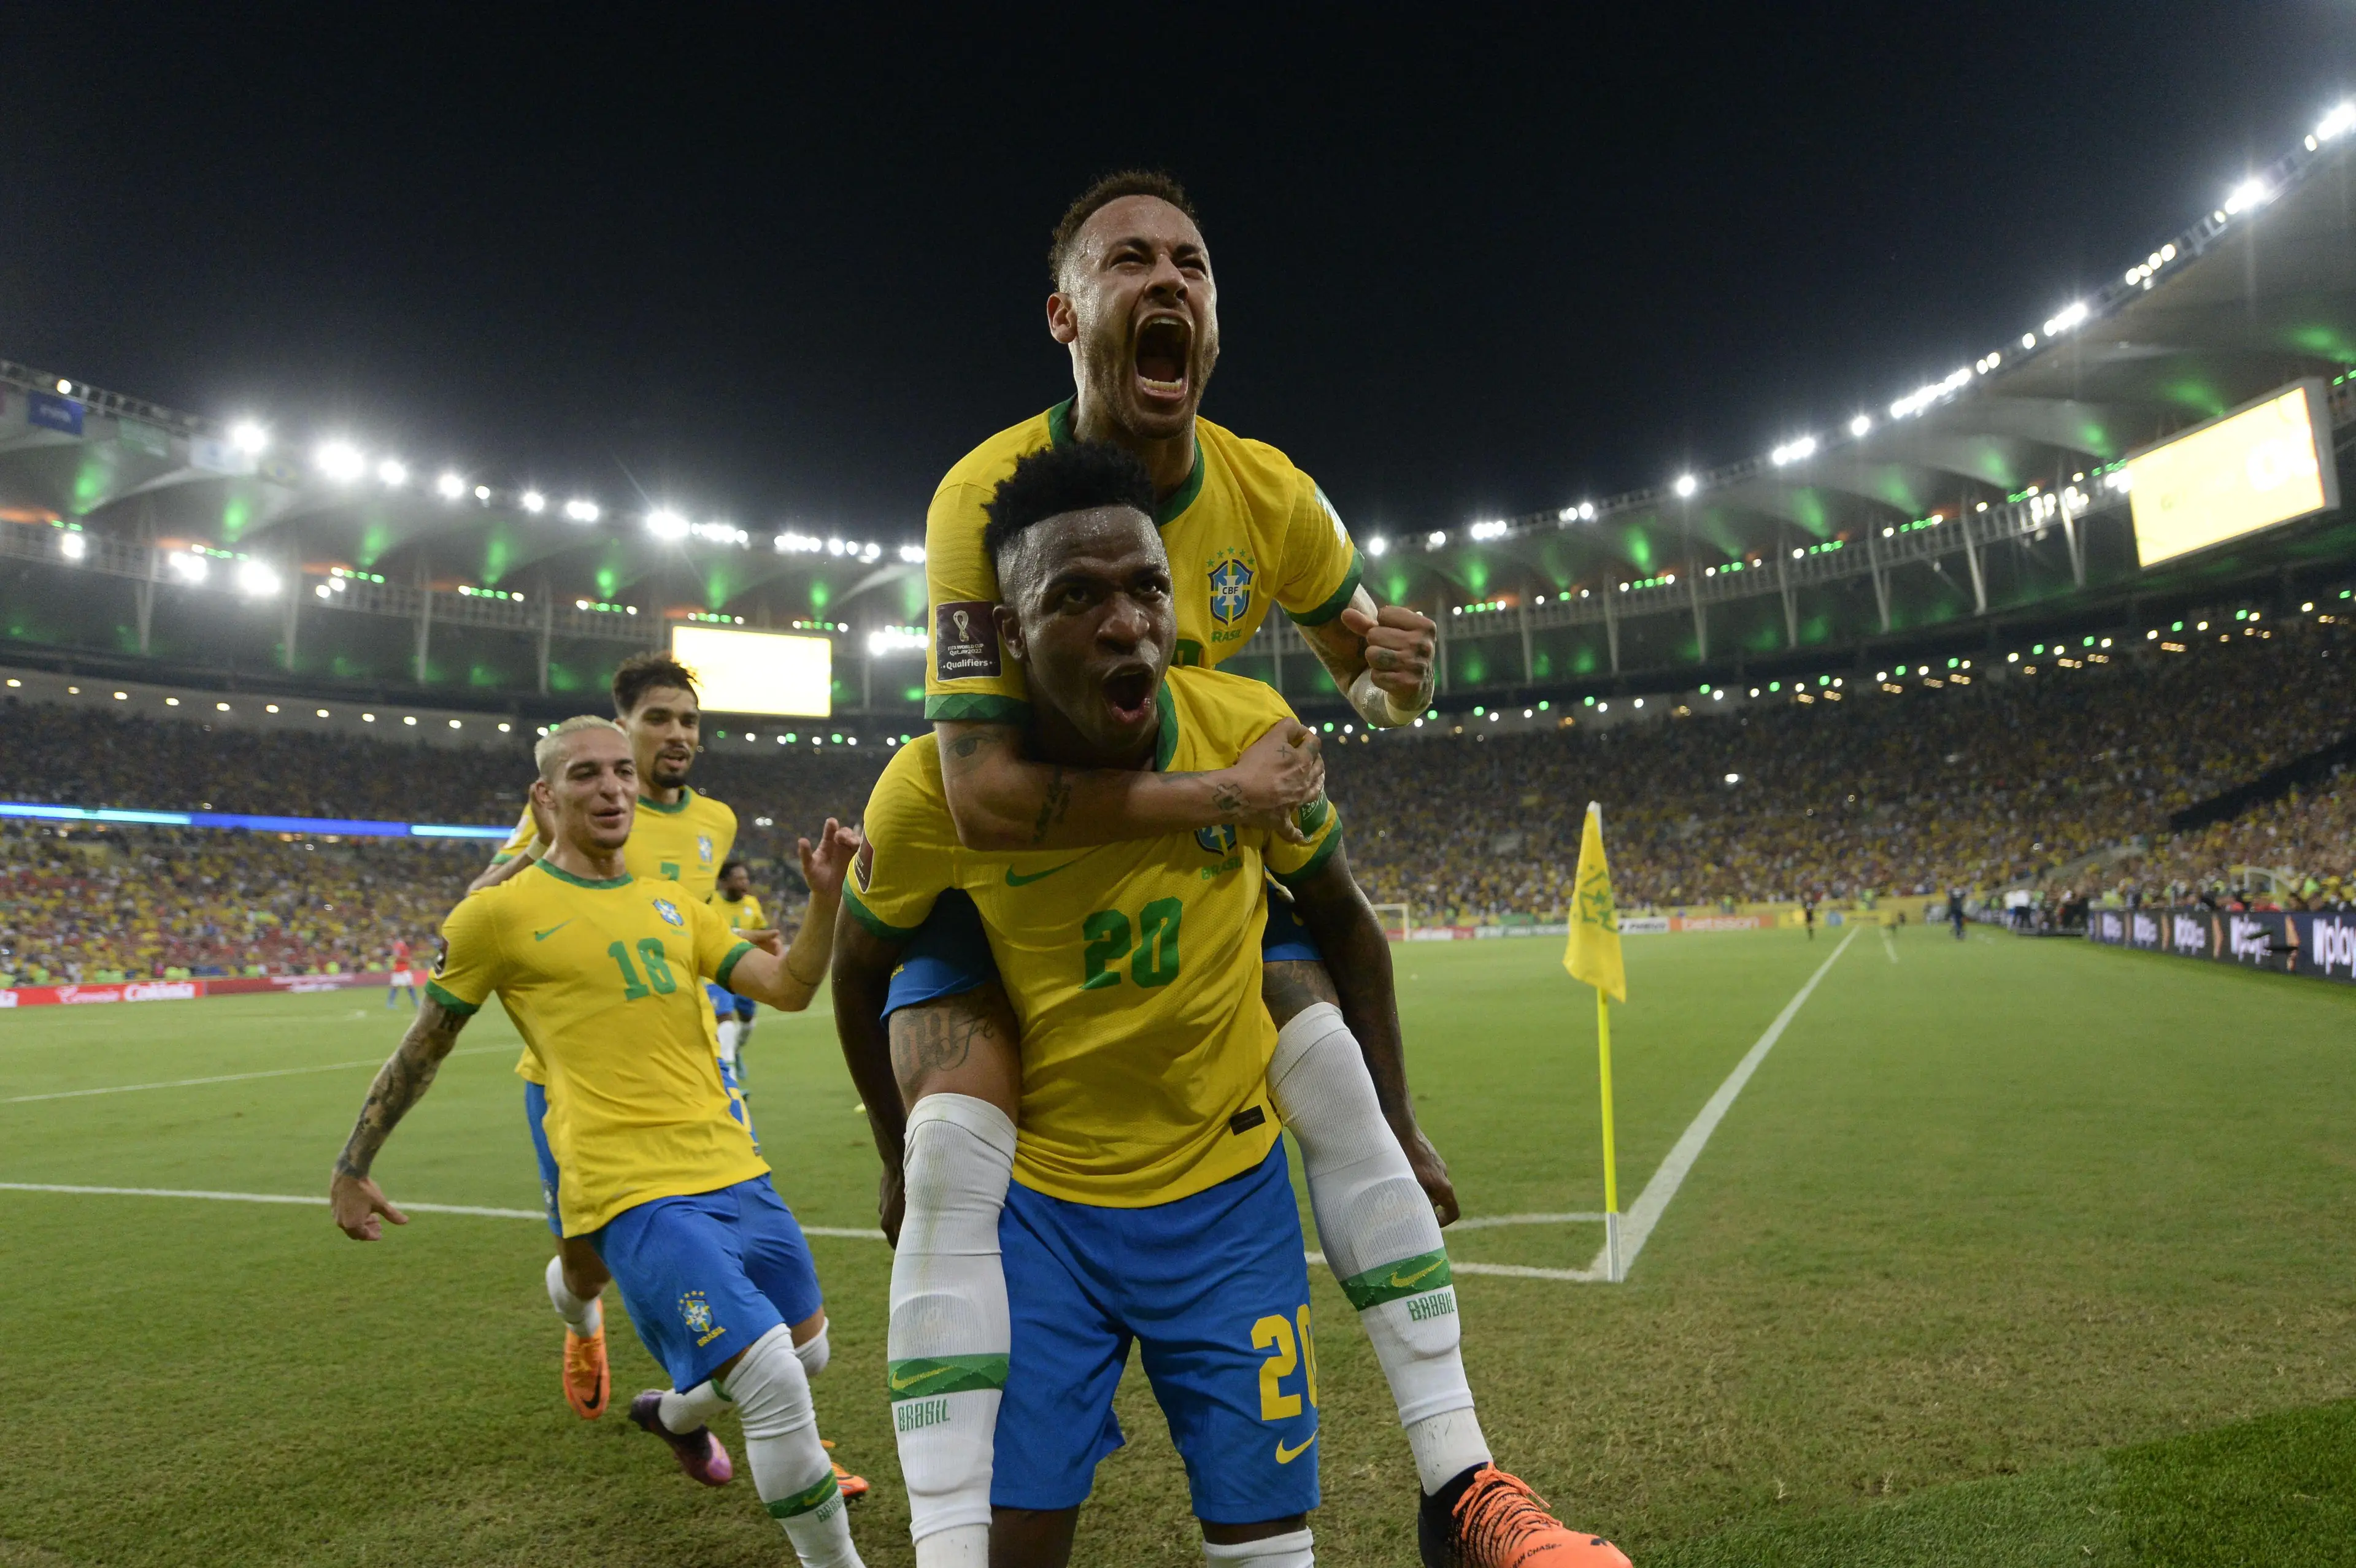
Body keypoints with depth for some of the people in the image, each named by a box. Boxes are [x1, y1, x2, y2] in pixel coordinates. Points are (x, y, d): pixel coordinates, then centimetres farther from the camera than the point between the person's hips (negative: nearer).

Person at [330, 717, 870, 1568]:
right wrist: (351, 1167, 14)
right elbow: (422, 1048, 9)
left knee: (808, 1353, 21)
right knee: (775, 1381, -17)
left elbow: (787, 987, 5)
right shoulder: (500, 913, -2)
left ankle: (677, 1411, 51)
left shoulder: (670, 904, 12)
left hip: (737, 1174, 7)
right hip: (636, 1194, -6)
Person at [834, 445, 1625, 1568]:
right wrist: (906, 1162, 10)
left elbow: (1344, 922, 3)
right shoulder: (934, 789, -19)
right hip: (1038, 1203, 0)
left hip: (1231, 1193, 1)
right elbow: (862, 969, 3)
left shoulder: (1252, 732, -15)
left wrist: (1396, 1128, 8)